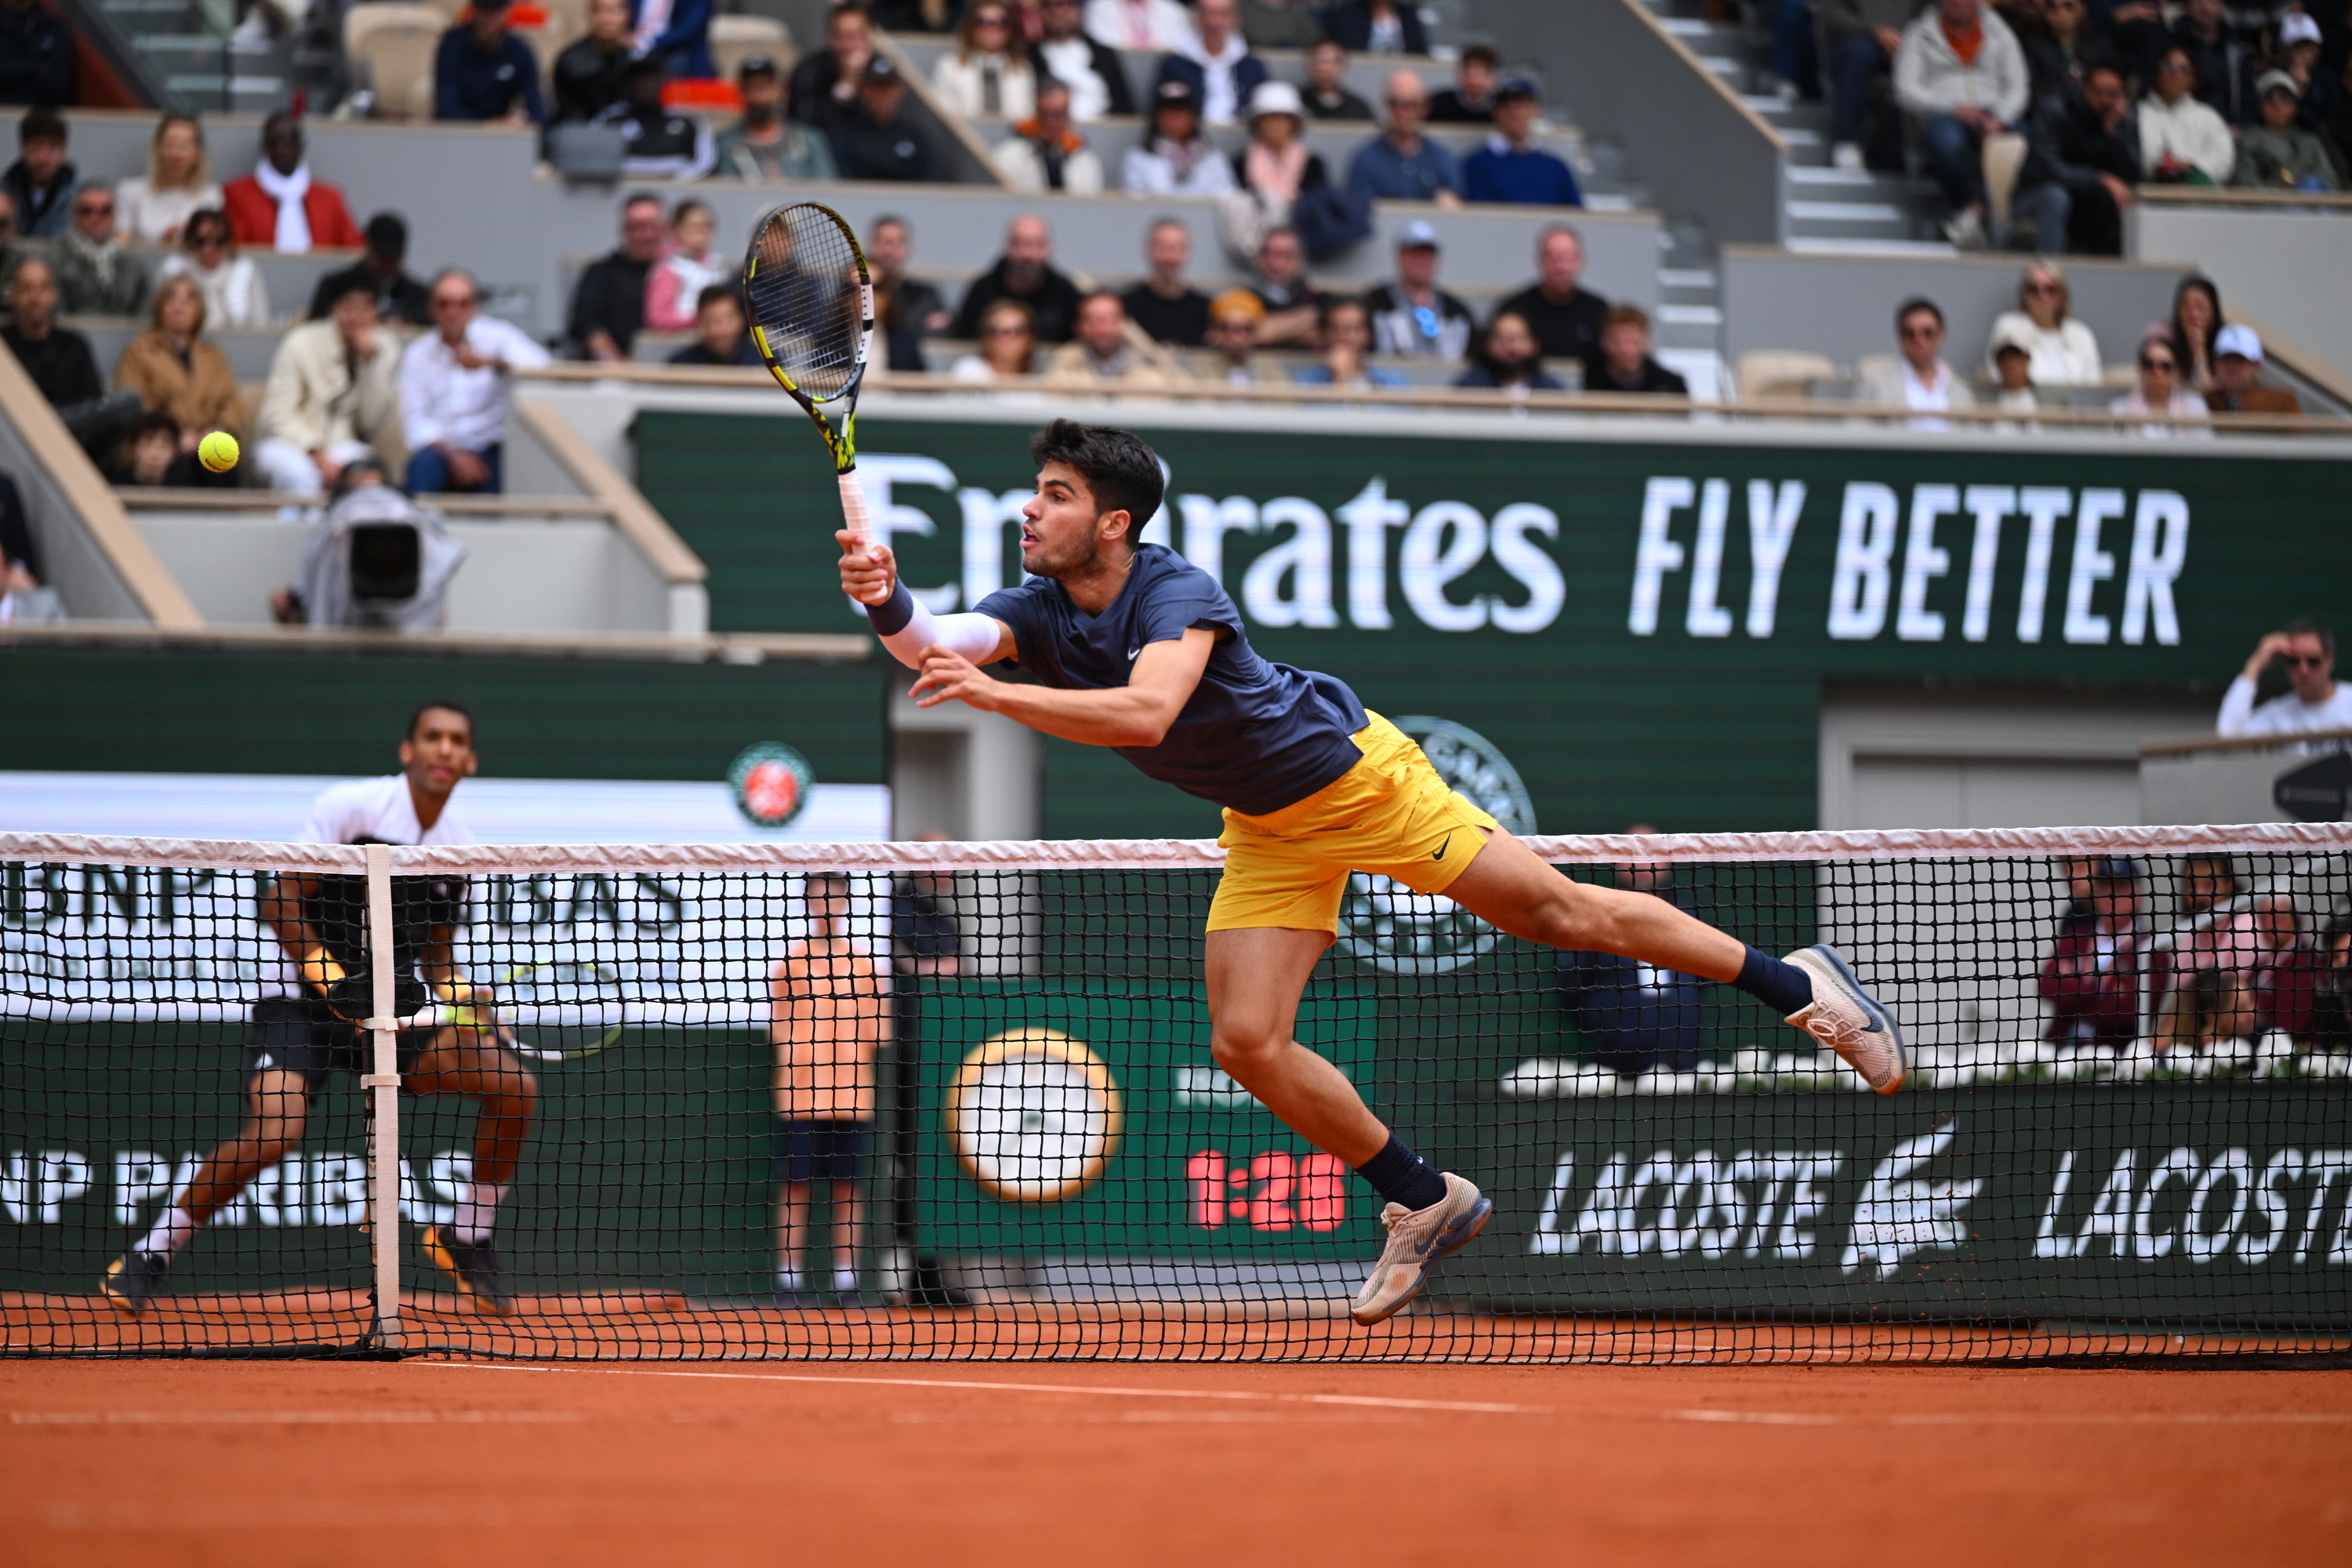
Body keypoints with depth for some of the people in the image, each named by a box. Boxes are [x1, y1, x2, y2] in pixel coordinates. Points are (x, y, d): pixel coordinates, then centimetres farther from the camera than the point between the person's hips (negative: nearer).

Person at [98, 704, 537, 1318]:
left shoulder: (458, 846, 7)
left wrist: (461, 994, -4)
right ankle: (149, 1256, -8)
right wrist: (331, 978, -24)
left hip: (395, 1013, 5)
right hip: (303, 1001, -5)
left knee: (516, 1086, -11)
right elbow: (281, 902, -12)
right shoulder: (351, 806, -10)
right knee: (273, 1132, -28)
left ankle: (467, 1239, 8)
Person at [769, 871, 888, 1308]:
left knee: (848, 1186, 3)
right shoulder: (789, 962, 5)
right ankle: (789, 1281, 3)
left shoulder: (864, 964, 9)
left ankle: (846, 1280, 8)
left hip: (851, 1095, 1)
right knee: (794, 1185, -2)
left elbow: (876, 1033, 7)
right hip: (799, 1096, -1)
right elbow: (779, 1031, 3)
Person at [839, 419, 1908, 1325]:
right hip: (1269, 834, 6)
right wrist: (886, 601, -51)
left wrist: (996, 695, -52)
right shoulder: (1035, 615, -10)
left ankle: (1793, 983, 16)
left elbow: (1146, 712, -47)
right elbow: (934, 646, -29)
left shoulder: (1177, 593, -29)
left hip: (1357, 779, -6)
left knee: (1559, 915, -1)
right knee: (1247, 1044, -5)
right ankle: (1425, 1202, 13)